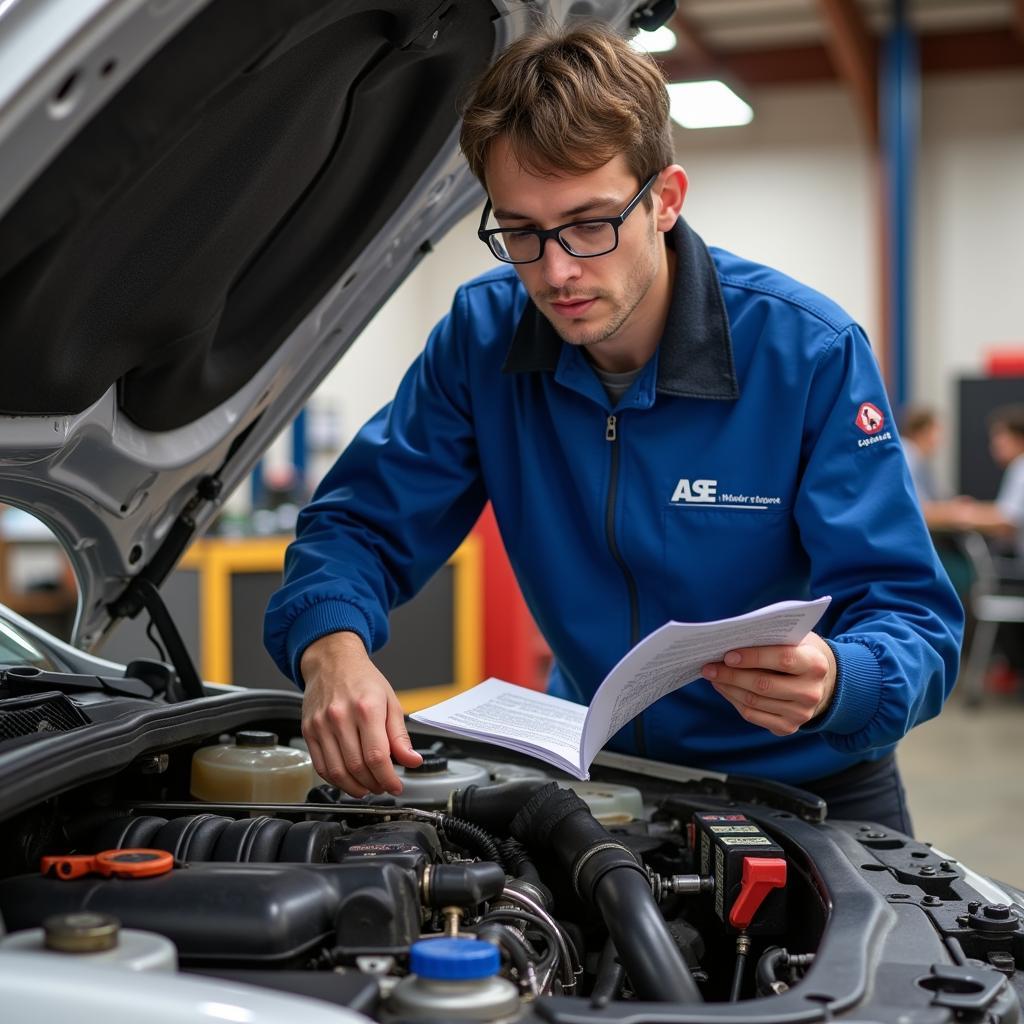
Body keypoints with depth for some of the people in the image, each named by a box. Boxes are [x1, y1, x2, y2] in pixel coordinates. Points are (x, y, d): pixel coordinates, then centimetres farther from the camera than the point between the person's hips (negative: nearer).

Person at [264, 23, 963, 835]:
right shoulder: (484, 338, -7)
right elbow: (358, 525, -4)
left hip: (807, 790, -2)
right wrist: (332, 647, -27)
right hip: (601, 769, 2)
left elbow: (913, 618, -18)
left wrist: (829, 682, -41)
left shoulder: (811, 354, -16)